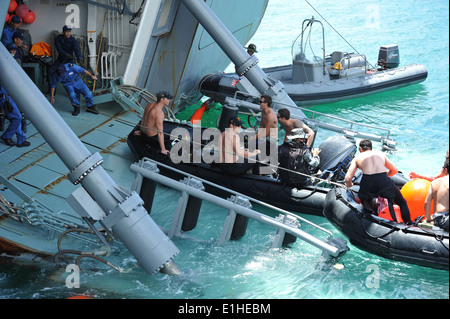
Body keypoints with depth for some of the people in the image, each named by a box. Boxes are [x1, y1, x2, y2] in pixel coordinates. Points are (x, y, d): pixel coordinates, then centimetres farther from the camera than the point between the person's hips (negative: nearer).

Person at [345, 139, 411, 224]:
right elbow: (395, 170, 30)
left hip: (367, 183, -1)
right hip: (384, 181, 1)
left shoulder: (357, 158, 19)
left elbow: (348, 178, 7)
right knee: (402, 203, 21)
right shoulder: (380, 153, 25)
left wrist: (350, 185, 29)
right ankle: (409, 225, 9)